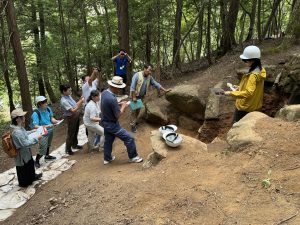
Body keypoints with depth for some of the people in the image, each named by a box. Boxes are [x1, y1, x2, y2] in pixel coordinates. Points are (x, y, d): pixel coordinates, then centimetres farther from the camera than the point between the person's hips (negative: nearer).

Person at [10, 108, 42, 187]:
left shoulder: (20, 127, -4)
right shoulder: (17, 132, -36)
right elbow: (25, 143, -32)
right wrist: (36, 138, -26)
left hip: (26, 152, 10)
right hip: (22, 155, -10)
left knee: (30, 164, 29)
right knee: (23, 170, 14)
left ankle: (32, 176, 52)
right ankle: (24, 183, 36)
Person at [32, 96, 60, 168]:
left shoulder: (48, 109, -10)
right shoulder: (36, 113, -27)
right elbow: (35, 126, -30)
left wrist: (56, 121, -12)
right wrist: (45, 126, -41)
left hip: (50, 131, 7)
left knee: (48, 144, 28)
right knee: (42, 149, -4)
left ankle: (47, 156, 53)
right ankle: (36, 161, 21)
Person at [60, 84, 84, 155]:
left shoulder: (69, 96, 1)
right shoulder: (64, 101, -27)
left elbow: (75, 105, 9)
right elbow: (73, 110, -29)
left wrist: (80, 100, -5)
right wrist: (80, 102, -31)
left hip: (76, 116, 9)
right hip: (71, 118, -9)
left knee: (75, 132, 24)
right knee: (70, 134, 6)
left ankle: (74, 145, 44)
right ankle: (68, 149, 23)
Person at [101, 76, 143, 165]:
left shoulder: (104, 93, -5)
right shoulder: (112, 99, -32)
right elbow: (118, 115, -23)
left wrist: (118, 104, 5)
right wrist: (123, 106, -8)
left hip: (105, 122, 9)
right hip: (112, 124, -9)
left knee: (108, 140, 23)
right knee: (129, 138, 2)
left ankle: (107, 158, 37)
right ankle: (133, 157, 15)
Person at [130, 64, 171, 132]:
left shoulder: (149, 77, -5)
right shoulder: (137, 75, -23)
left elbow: (156, 84, 0)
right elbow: (132, 87, -24)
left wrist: (165, 90, -5)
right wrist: (133, 97, -25)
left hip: (141, 96, 6)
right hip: (135, 96, -6)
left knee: (138, 110, 16)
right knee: (134, 111, -2)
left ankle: (135, 121, 35)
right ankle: (133, 125, 7)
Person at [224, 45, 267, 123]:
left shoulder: (253, 75, -29)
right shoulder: (260, 70, 1)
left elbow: (248, 93, -35)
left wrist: (231, 93, -33)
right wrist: (240, 88, 10)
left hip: (245, 106, -9)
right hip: (254, 105, 9)